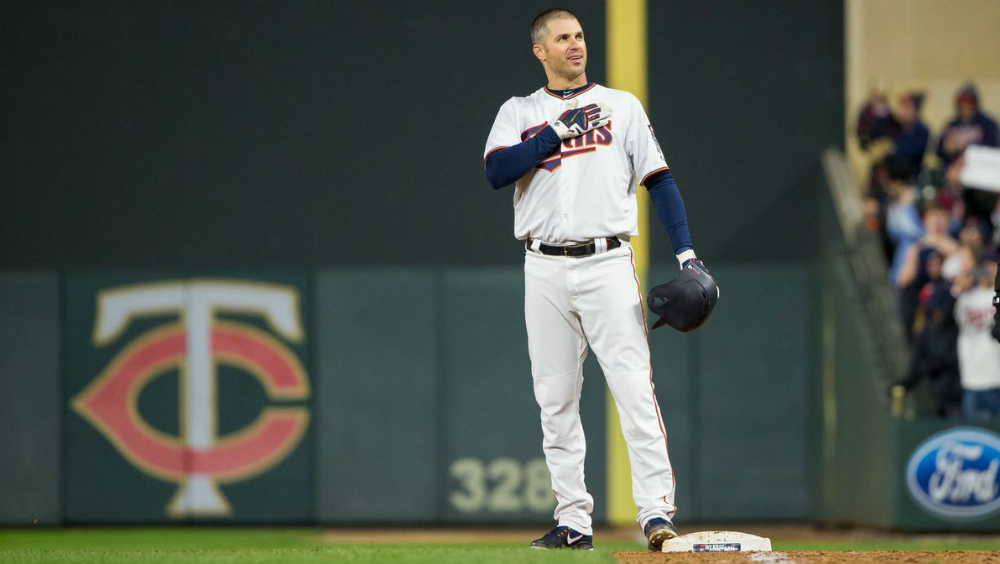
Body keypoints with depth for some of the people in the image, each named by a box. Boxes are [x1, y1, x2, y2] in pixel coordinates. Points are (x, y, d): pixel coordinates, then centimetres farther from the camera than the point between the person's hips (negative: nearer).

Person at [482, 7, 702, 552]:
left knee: (634, 387, -13)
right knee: (556, 399, 3)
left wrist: (686, 252, -4)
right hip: (544, 270, 2)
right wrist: (559, 132, -10)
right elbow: (496, 171, -7)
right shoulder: (518, 114, 11)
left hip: (608, 264, -2)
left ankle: (656, 509, -17)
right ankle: (573, 520, 9)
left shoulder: (622, 106, 10)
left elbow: (659, 179, 6)